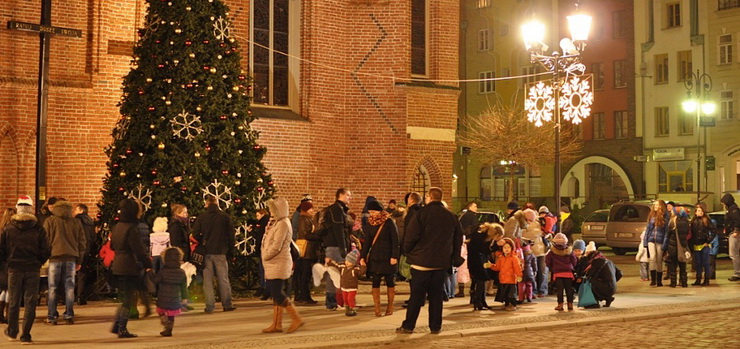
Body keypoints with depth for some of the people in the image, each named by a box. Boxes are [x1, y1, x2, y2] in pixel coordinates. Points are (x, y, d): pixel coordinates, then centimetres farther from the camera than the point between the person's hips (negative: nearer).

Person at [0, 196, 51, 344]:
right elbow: (46, 251, -6)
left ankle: (12, 332, 27)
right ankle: (25, 336, 2)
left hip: (14, 269, 1)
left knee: (13, 302, 16)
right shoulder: (38, 229, -6)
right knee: (30, 303, 4)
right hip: (33, 269, -1)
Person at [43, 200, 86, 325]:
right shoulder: (76, 222, 10)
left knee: (53, 288, 4)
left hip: (55, 257, -2)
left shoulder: (50, 221, 2)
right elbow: (82, 242, 11)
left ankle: (52, 317, 3)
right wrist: (79, 260, 16)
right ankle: (69, 316, 5)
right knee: (69, 288, 7)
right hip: (71, 258, 2)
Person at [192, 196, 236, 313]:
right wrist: (229, 249, 9)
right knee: (223, 279, 8)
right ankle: (227, 304, 13)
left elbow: (195, 234, -5)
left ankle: (210, 307, 3)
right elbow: (231, 234, -1)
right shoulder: (225, 217, 0)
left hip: (206, 252, 0)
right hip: (220, 252, 0)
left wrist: (202, 243, 12)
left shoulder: (201, 217, 0)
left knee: (207, 280, 4)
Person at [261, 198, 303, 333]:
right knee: (275, 294, 10)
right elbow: (268, 242, 17)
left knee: (277, 293, -10)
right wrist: (265, 257, 3)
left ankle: (296, 319, -4)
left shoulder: (283, 224, -16)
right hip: (273, 265, 10)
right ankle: (276, 324, 13)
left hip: (279, 264, -10)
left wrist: (265, 257, -9)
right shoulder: (276, 223, 15)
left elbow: (276, 246, -20)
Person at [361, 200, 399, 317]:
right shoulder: (370, 223, 7)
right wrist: (363, 256, 3)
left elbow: (395, 240, -9)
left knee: (390, 282, 5)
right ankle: (377, 308, -2)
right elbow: (367, 241, 10)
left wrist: (394, 256, -15)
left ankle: (390, 306, 14)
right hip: (374, 257, 4)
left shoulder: (389, 222, -6)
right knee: (375, 283, -3)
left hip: (388, 257, -3)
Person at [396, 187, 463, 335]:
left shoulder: (421, 214, -10)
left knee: (416, 295, 1)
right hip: (442, 262, 4)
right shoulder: (451, 216, 6)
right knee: (436, 295, 10)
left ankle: (408, 326, 5)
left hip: (422, 261, -4)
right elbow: (458, 238, 11)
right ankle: (435, 327, 11)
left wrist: (407, 251, 5)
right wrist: (455, 259, 19)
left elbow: (411, 236, -13)